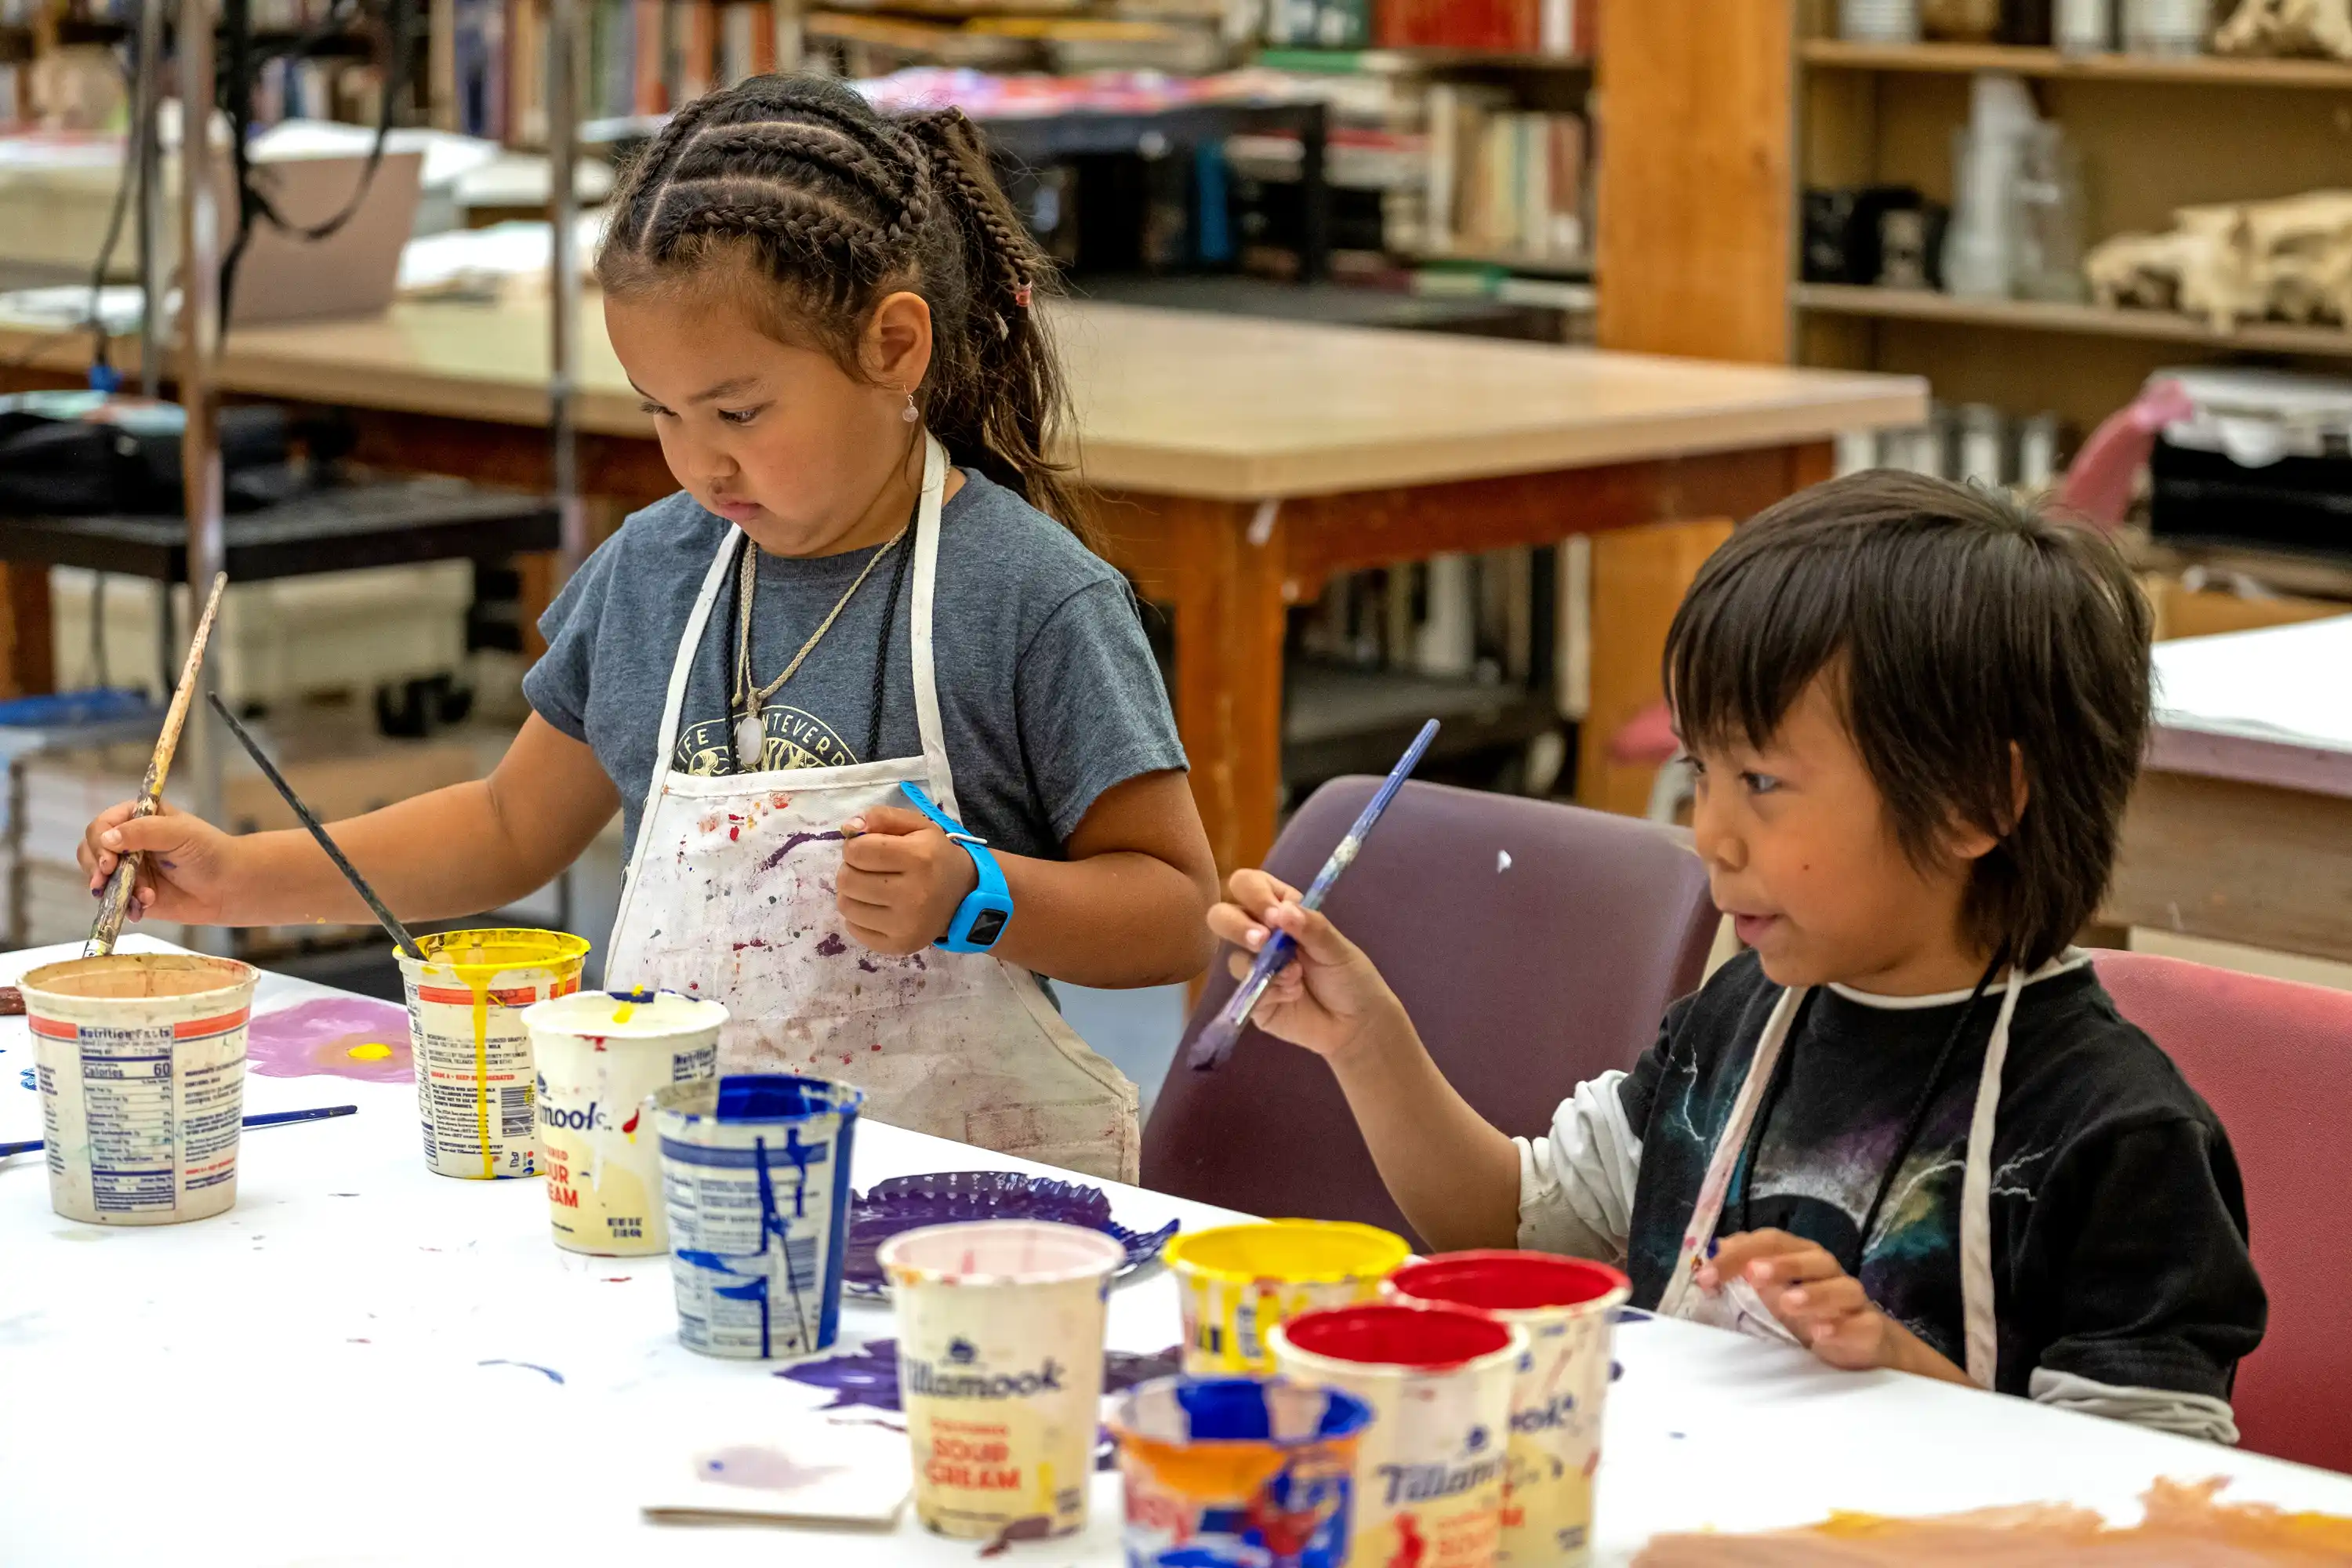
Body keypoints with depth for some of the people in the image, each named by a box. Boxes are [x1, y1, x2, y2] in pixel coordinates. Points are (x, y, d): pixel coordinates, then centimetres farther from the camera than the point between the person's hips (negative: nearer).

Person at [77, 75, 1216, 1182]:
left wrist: (974, 898, -21)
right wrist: (242, 879, 16)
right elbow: (514, 826, 24)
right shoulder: (651, 569, 10)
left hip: (972, 1186, -4)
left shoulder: (1032, 599, -8)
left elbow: (1175, 912, -3)